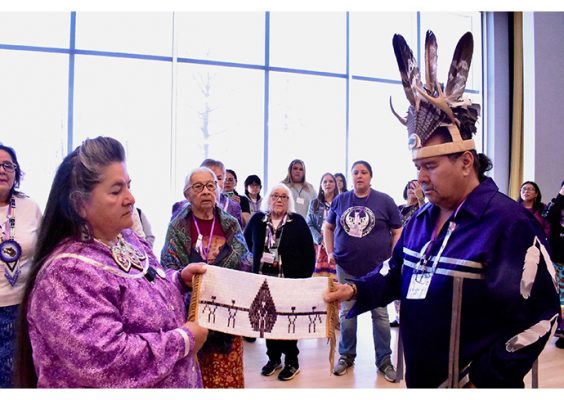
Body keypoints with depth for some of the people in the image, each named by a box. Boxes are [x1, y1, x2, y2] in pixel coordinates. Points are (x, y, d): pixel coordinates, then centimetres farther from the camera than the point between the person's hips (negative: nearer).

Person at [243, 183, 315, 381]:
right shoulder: (257, 219, 2)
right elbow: (246, 244, 11)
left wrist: (305, 277, -9)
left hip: (290, 280, -3)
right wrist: (251, 267, 5)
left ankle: (292, 361, 21)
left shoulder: (298, 221, -5)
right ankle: (273, 357, 29)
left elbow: (309, 252, -6)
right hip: (263, 279, 3)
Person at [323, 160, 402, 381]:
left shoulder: (384, 200, -3)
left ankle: (384, 360, 22)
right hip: (346, 267, 2)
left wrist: (392, 259, -8)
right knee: (346, 312, 11)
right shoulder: (340, 200, 3)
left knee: (380, 314, 7)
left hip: (377, 268, -2)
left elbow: (398, 231, 1)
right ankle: (346, 355, 28)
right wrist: (330, 252, 4)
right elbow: (328, 227, 14)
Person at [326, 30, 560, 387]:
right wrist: (356, 290, -8)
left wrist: (483, 380, -15)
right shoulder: (422, 219, 3)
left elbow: (538, 316, -19)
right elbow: (396, 274, 11)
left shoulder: (508, 222, -20)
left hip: (472, 382, -7)